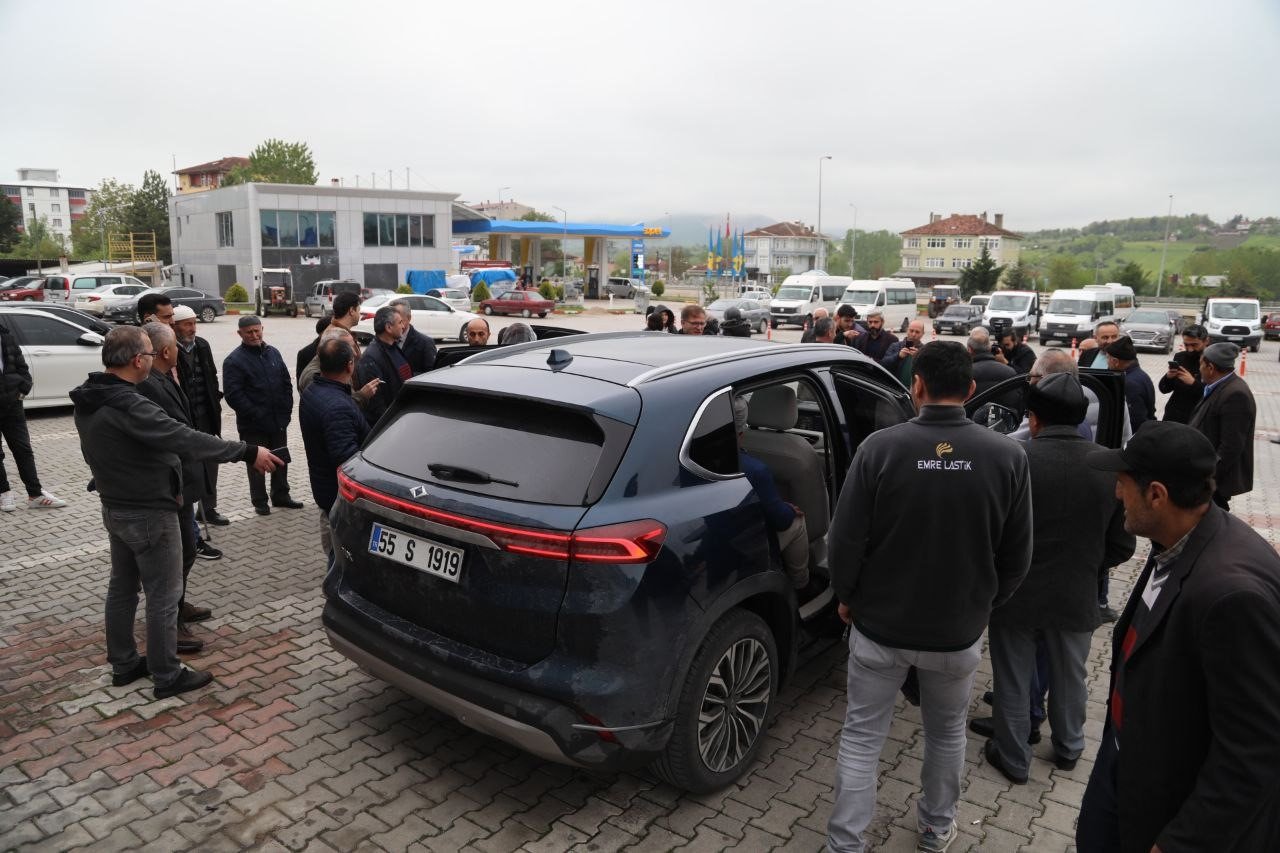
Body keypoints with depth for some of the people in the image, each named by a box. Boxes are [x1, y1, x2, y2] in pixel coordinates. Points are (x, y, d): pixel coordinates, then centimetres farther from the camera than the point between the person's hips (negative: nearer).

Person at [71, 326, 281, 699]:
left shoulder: (89, 401, 3)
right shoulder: (127, 405, -29)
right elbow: (185, 439, -33)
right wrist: (248, 452, -31)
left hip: (115, 508, 10)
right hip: (148, 513, -10)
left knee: (122, 587, 20)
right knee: (163, 596, 1)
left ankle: (123, 664, 33)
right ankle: (167, 676, 11)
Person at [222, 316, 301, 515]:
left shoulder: (273, 353, 8)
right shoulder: (234, 361, -9)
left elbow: (287, 383, 13)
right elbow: (233, 395, -15)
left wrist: (286, 411, 3)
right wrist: (256, 415, -18)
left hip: (279, 422, 5)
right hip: (253, 427, -5)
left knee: (281, 462, 15)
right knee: (257, 465, 6)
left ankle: (281, 496, 29)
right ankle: (259, 502, 18)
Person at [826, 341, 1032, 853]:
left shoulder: (880, 447, -17)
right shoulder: (1007, 456, -11)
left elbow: (845, 540, -13)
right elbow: (1016, 556, -2)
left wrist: (846, 596, 5)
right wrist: (984, 605, 15)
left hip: (879, 624, -2)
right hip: (960, 628, 2)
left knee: (861, 737, 13)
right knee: (947, 733, 25)